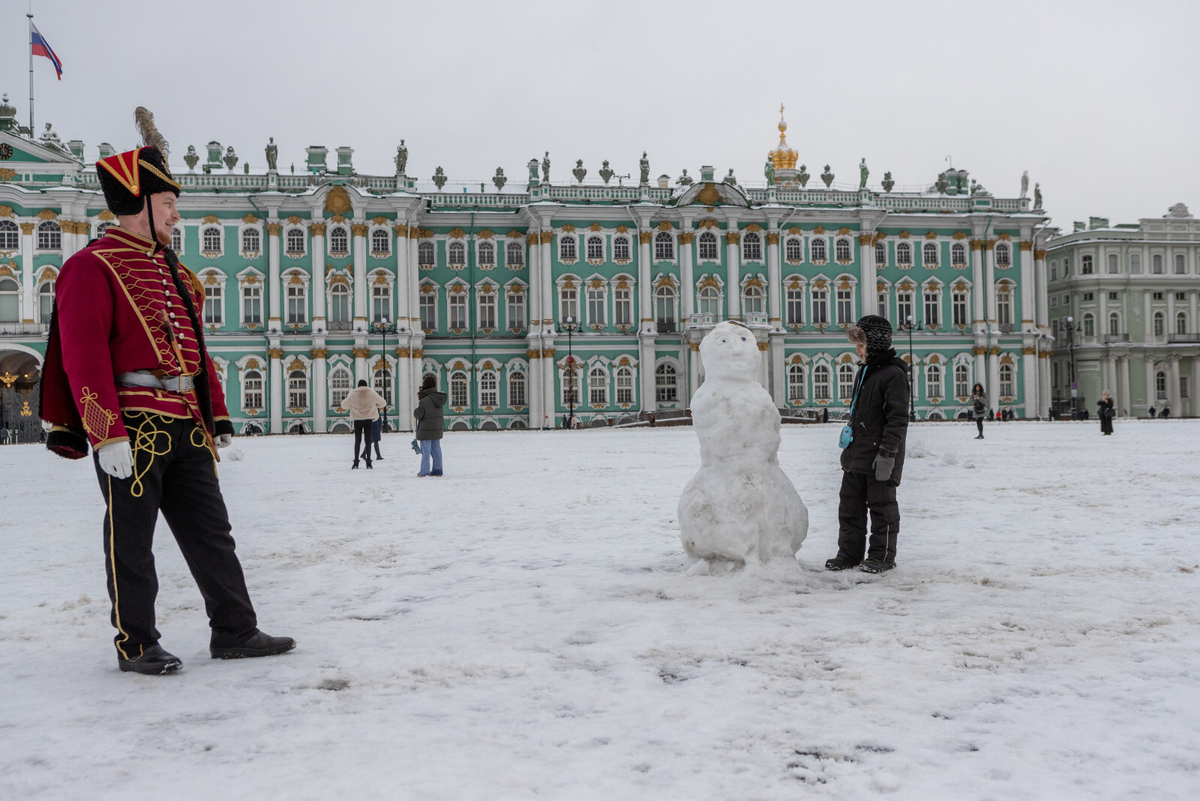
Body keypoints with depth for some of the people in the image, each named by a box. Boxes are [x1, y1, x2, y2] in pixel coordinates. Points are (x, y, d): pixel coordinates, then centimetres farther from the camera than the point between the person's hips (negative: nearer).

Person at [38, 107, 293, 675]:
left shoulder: (174, 272, 19)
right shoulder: (92, 267, -7)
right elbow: (84, 356, -14)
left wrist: (217, 416, 18)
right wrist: (106, 434, -20)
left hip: (186, 428, 8)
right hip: (132, 429, -8)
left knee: (211, 531, 9)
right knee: (131, 540, 3)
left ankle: (235, 632, 16)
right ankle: (136, 645, 15)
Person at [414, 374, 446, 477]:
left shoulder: (424, 401, -21)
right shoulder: (438, 397, 1)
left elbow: (419, 414, -17)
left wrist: (415, 411, 6)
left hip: (426, 428, -7)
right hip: (437, 427, 7)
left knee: (426, 450, 0)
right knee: (436, 449, 13)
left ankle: (424, 471, 4)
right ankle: (437, 469, 17)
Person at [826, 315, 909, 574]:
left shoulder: (893, 374, -13)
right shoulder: (864, 371, 15)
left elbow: (898, 419, -17)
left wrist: (887, 453, -21)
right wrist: (848, 445, 22)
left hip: (879, 456, -9)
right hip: (856, 453, 9)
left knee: (882, 504, 3)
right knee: (850, 504, 11)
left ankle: (883, 555, 13)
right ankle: (849, 552, 20)